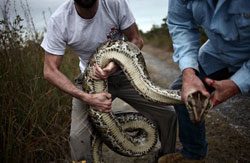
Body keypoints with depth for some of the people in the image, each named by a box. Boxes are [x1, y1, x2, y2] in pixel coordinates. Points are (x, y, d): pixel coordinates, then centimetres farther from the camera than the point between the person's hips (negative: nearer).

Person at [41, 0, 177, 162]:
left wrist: (116, 65, -28)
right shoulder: (59, 20, -21)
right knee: (78, 137, -24)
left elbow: (136, 41, -8)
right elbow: (50, 71, -17)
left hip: (123, 73, 2)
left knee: (168, 114, -6)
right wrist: (88, 98, -29)